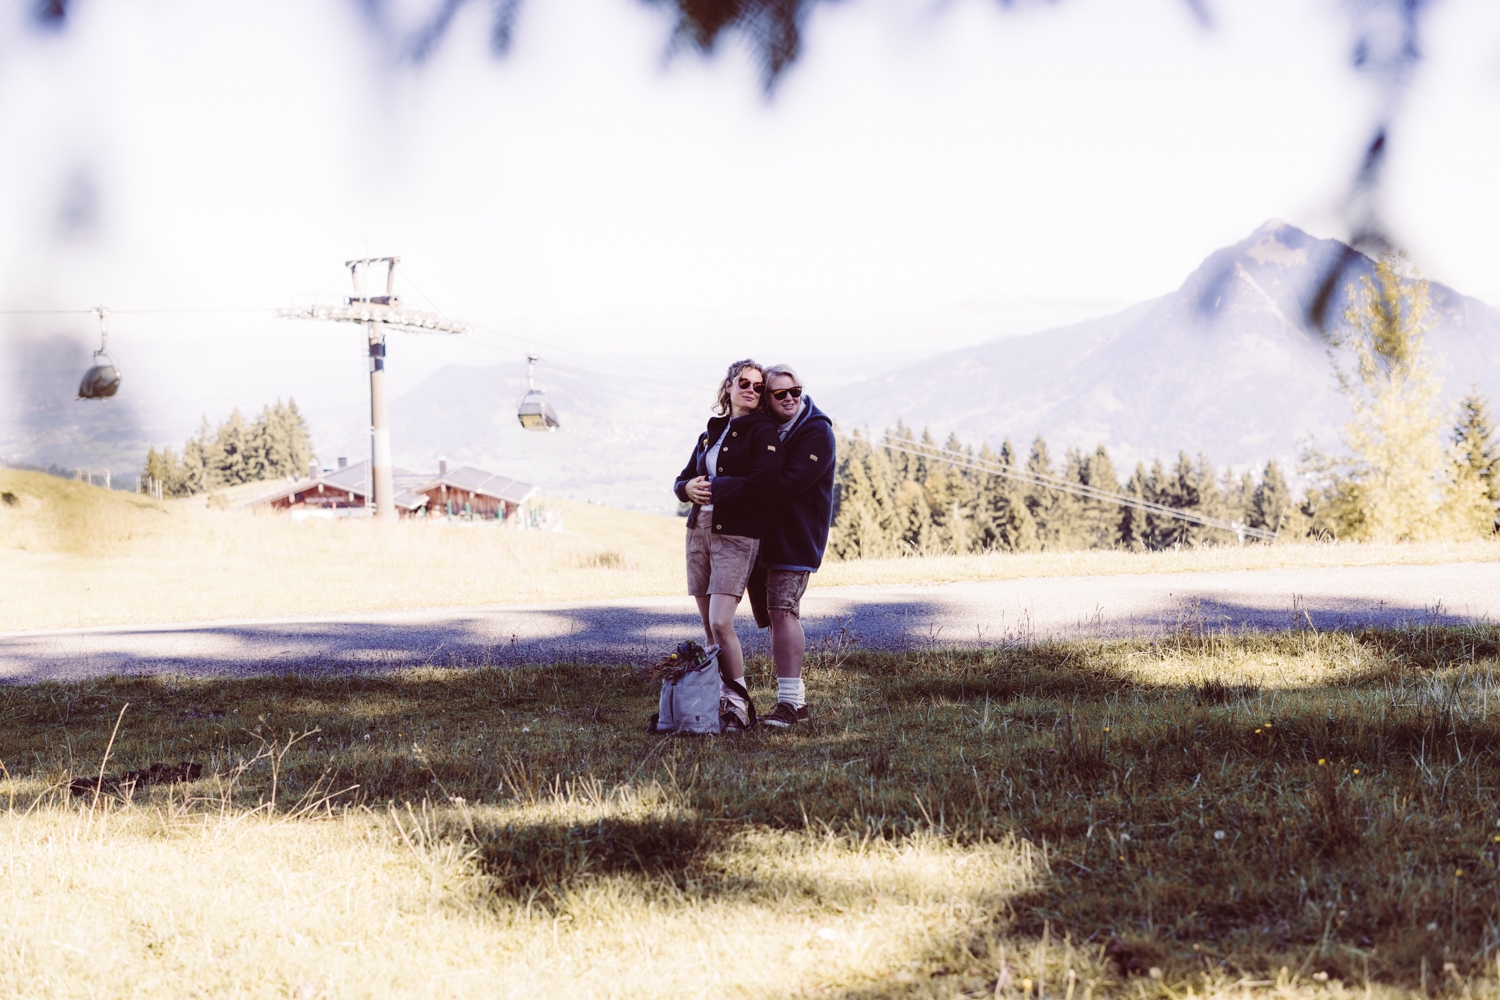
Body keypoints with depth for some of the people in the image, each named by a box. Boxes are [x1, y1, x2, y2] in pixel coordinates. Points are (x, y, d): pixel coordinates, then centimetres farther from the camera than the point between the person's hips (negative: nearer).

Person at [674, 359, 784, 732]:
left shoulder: (763, 431, -2)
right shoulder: (712, 432, 18)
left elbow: (762, 481, -17)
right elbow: (682, 480, 21)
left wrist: (714, 488, -8)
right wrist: (689, 488, -3)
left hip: (737, 534, -7)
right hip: (699, 530, 7)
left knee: (721, 624, -16)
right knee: (709, 627, 5)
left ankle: (740, 706, -10)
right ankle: (718, 701, 10)